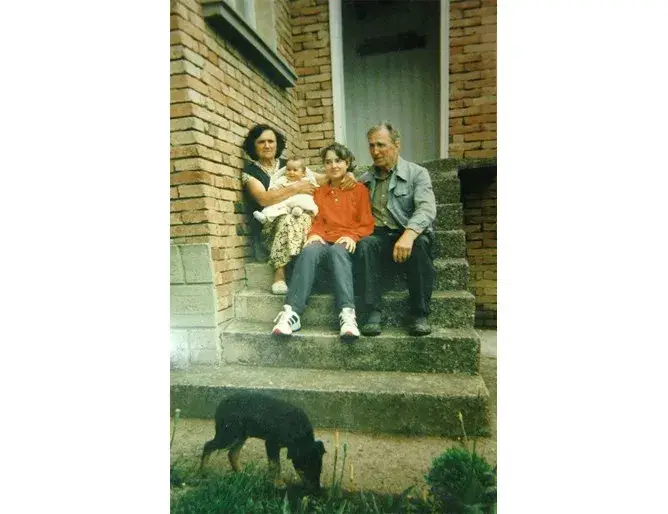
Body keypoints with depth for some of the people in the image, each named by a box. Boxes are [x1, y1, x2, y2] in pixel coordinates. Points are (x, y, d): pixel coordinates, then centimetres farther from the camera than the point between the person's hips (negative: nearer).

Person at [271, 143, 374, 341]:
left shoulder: (359, 189, 15)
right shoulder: (318, 192, 24)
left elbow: (367, 224, 7)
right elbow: (316, 221, 17)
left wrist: (352, 236, -12)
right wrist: (314, 234, -6)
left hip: (347, 243, -2)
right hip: (324, 240, 2)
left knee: (337, 251, -39)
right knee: (309, 251, -34)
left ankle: (347, 313, -51)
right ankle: (291, 312, -46)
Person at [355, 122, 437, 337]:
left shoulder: (417, 173, 4)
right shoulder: (364, 180, 18)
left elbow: (426, 209, -14)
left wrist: (409, 234, -32)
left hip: (411, 235, -2)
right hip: (379, 236, 2)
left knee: (420, 244, -35)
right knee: (365, 244, -31)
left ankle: (420, 314, -24)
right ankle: (373, 312, -29)